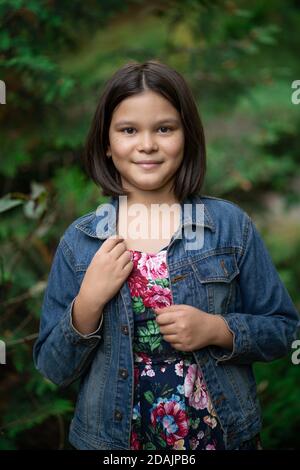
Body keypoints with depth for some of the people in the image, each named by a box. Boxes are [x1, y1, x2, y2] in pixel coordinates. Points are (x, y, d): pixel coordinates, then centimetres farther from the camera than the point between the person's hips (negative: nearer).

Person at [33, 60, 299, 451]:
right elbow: (54, 369, -3)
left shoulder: (232, 225, -8)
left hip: (224, 434, 0)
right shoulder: (79, 240, -6)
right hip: (113, 436, 1)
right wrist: (88, 302, -19)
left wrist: (218, 330, -19)